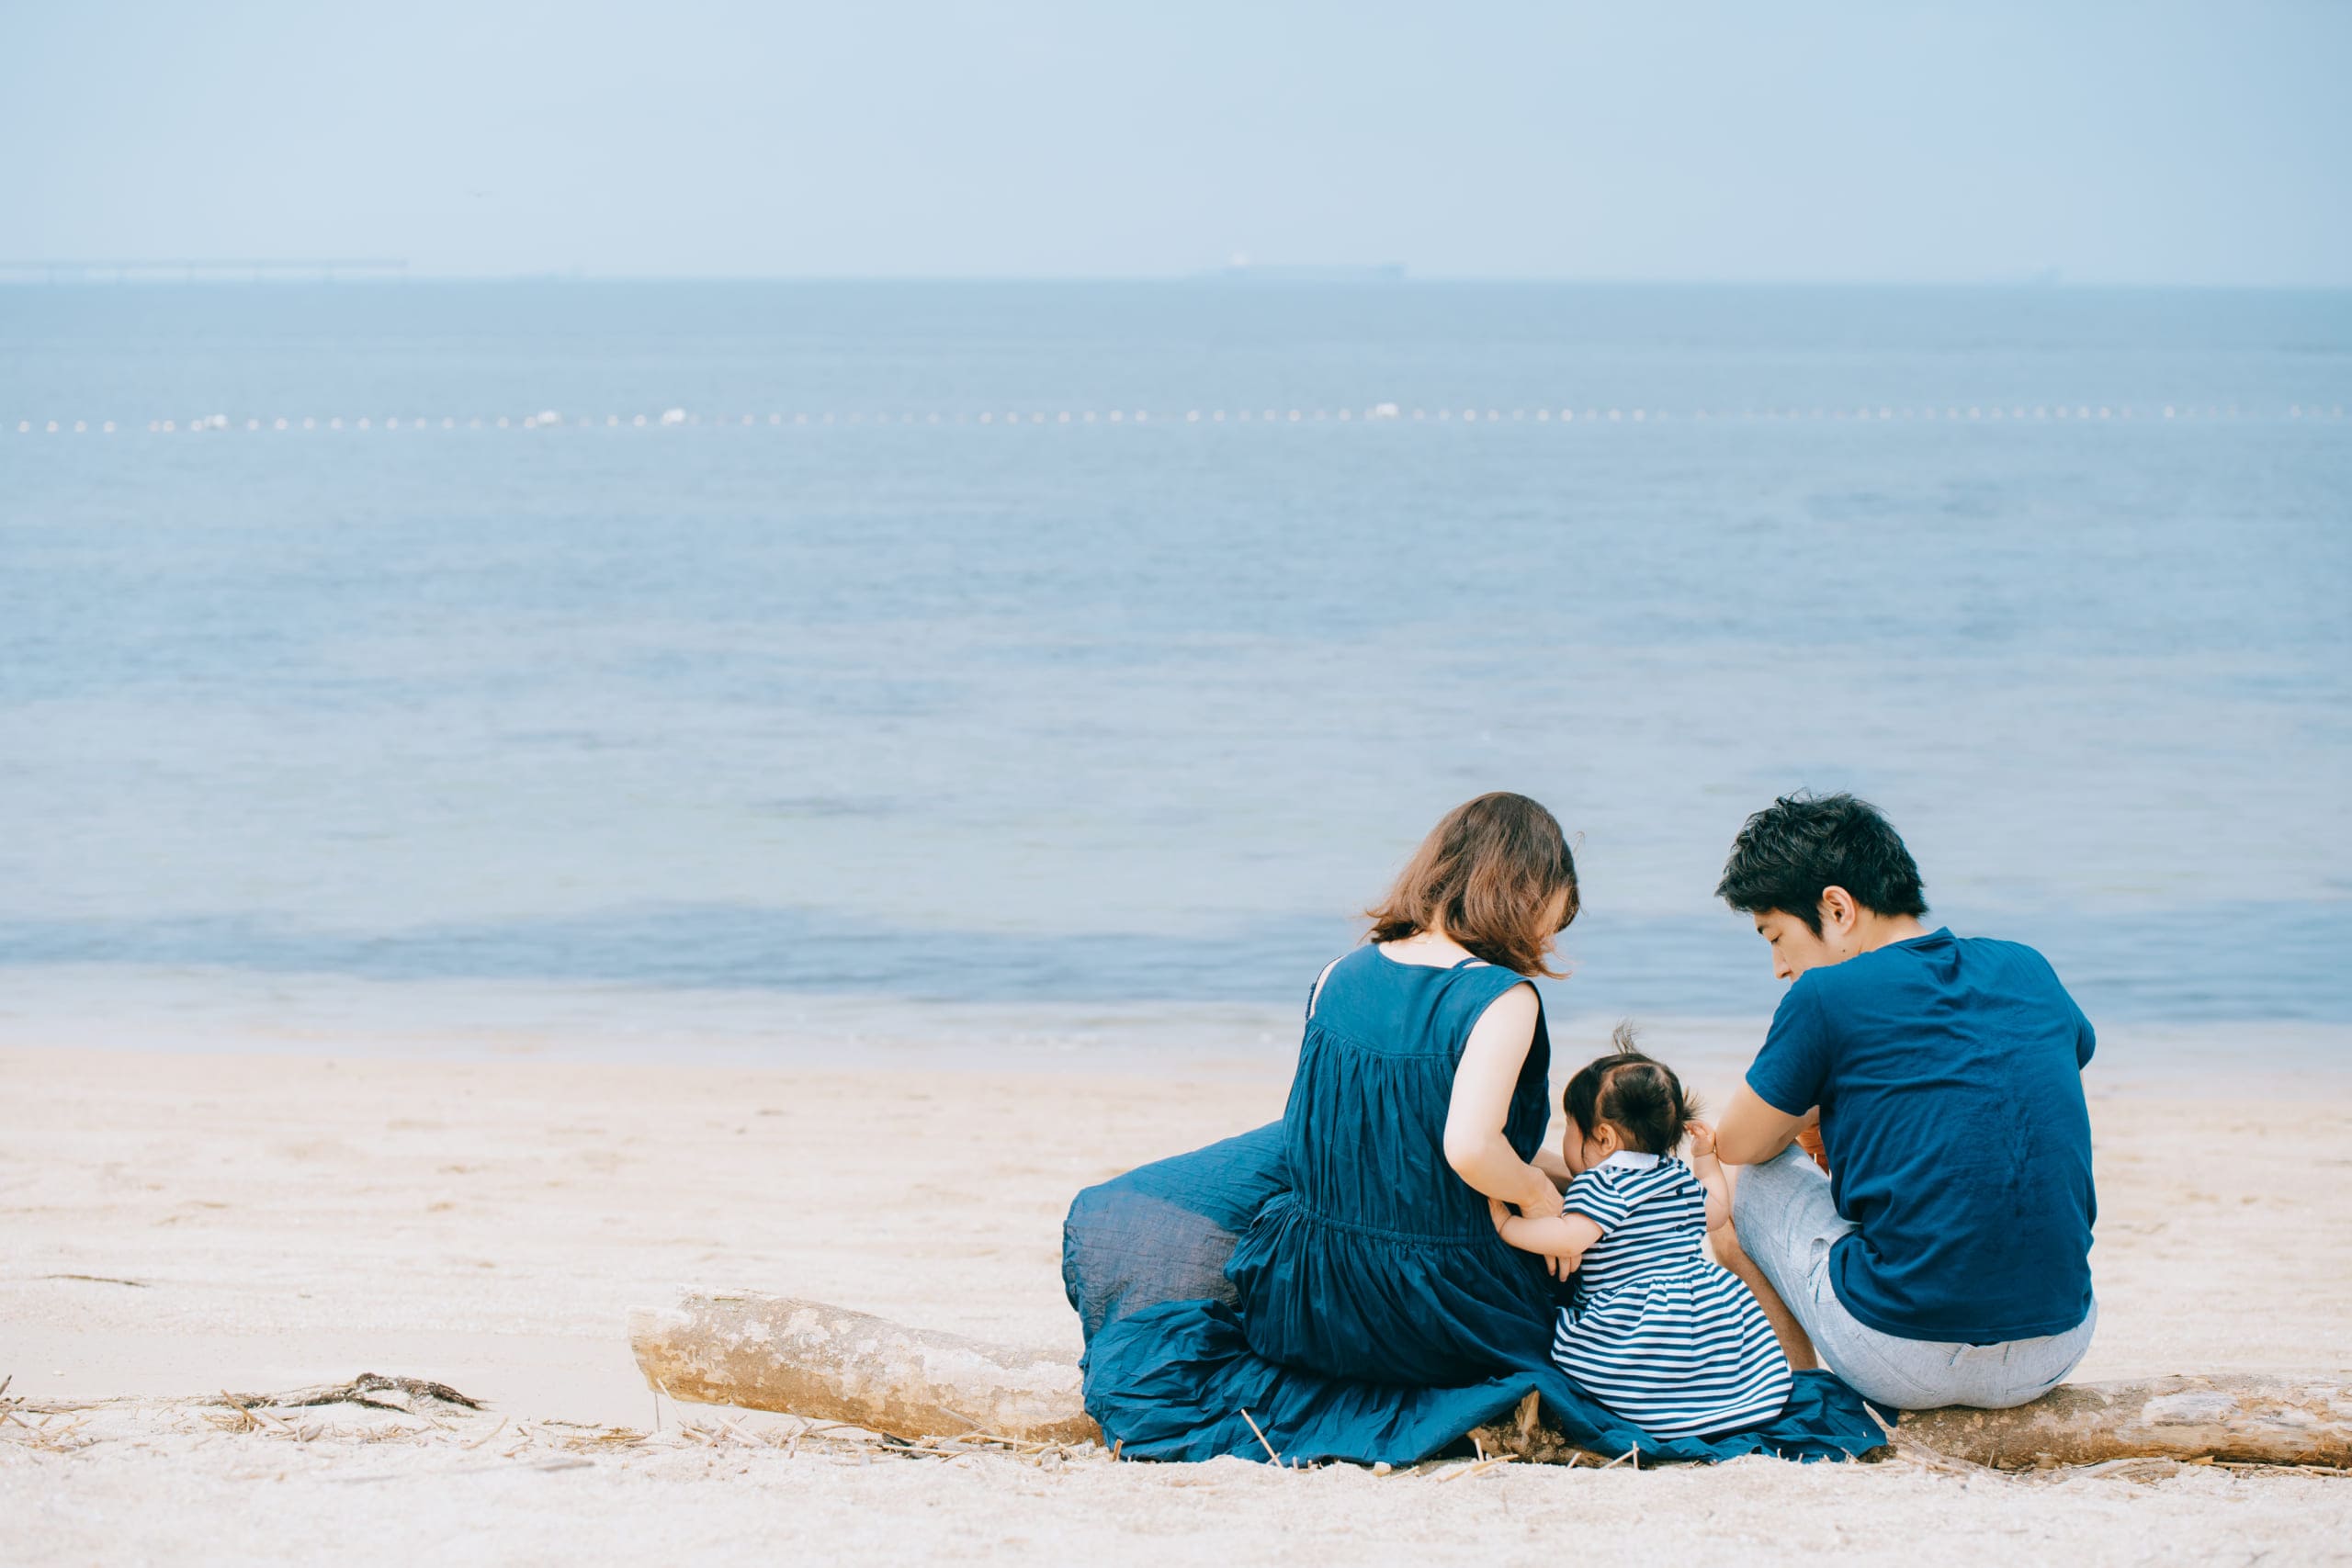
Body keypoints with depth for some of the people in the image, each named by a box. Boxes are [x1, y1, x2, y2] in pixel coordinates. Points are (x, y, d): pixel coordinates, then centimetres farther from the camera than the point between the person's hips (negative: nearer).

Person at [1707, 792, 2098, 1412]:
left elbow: (1736, 1144, 7)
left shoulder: (1826, 997, -7)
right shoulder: (2028, 971, 8)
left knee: (1746, 1183, 20)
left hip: (1906, 1363, -5)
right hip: (2059, 1352, 5)